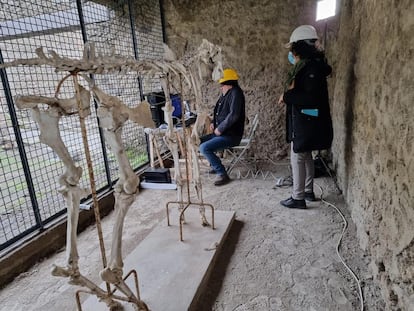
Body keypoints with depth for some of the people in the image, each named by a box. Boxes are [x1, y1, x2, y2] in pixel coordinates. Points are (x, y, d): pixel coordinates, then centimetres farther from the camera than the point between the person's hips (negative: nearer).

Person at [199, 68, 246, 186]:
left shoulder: (235, 93, -16)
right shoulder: (225, 94, 13)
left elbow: (234, 115, -27)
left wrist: (220, 129, -20)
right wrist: (214, 123, 8)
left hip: (231, 135, -10)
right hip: (221, 133, 10)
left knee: (204, 148, -25)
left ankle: (222, 174, -14)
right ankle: (215, 166, 24)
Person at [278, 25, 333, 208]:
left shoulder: (312, 68, -17)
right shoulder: (307, 66, 13)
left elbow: (312, 98, -26)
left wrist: (287, 95, -19)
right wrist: (290, 94, 1)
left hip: (306, 123, -10)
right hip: (303, 121, 10)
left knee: (298, 158, -3)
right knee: (306, 156, 17)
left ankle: (298, 198, 7)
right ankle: (308, 191, 30)